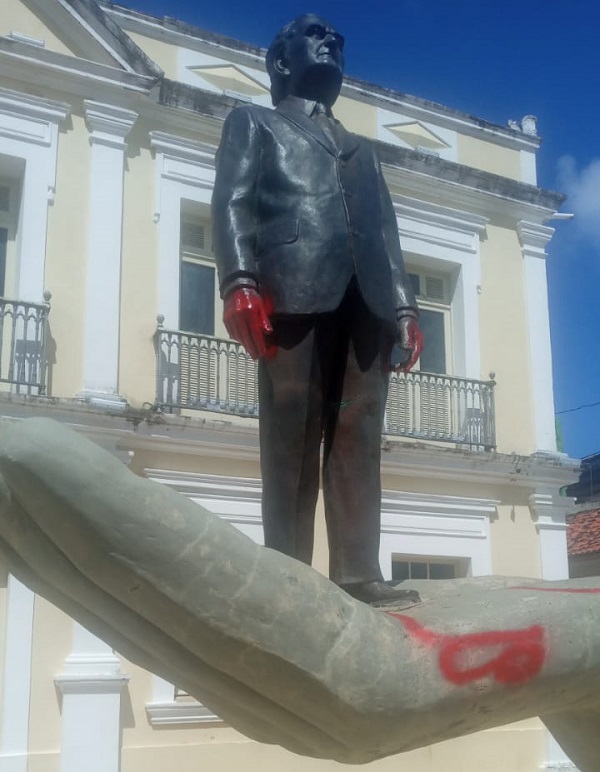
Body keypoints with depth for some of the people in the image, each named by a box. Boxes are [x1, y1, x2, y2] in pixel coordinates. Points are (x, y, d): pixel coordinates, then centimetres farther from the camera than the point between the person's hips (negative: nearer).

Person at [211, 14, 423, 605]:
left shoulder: (360, 148, 35)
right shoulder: (253, 124, 21)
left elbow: (385, 231, 26)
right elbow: (231, 202, 4)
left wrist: (403, 307, 11)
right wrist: (240, 283, -14)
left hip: (367, 301, 5)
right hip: (295, 292, -4)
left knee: (358, 439, -3)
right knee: (292, 440, -9)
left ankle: (358, 572, -4)